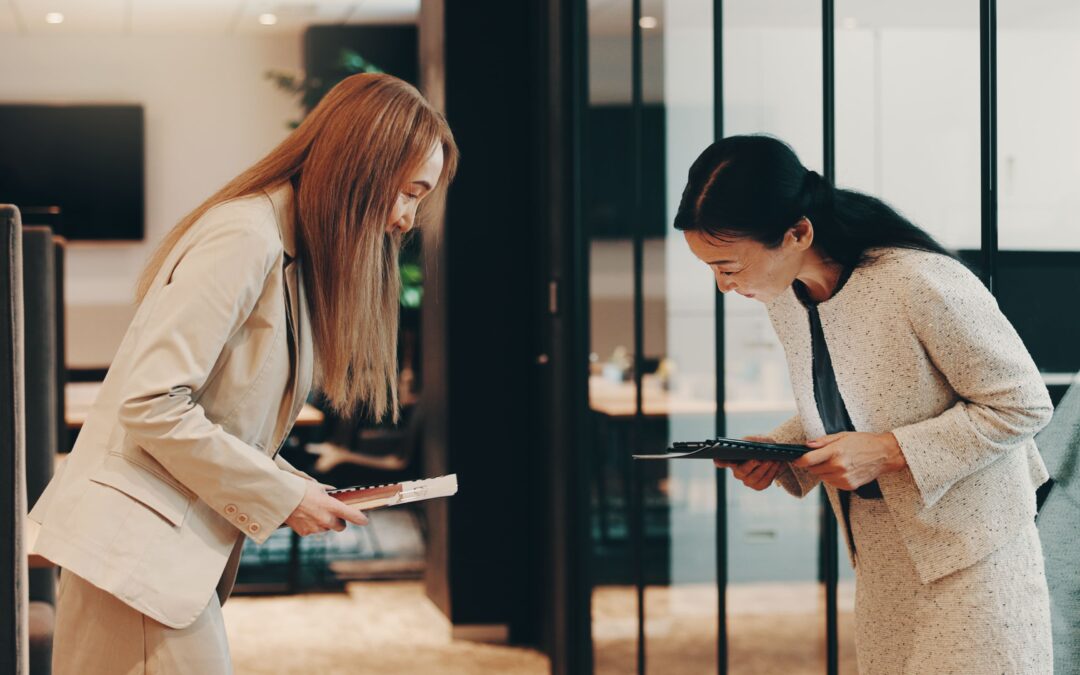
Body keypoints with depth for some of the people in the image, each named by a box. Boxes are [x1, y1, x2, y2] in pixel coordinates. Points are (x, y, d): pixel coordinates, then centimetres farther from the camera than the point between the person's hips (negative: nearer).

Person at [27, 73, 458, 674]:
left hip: (178, 545, 10)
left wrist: (298, 488, 2)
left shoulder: (292, 252, 16)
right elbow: (152, 405, -22)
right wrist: (283, 495, -15)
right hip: (138, 543, -10)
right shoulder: (245, 239, -16)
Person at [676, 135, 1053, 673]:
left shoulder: (920, 285, -27)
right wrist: (776, 451, -7)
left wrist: (887, 450, -26)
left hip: (969, 547, -7)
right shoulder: (783, 297, -3)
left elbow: (1022, 404, -19)